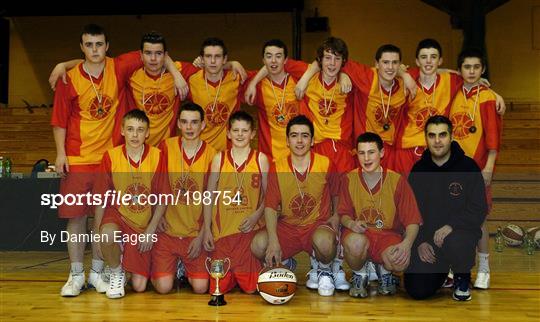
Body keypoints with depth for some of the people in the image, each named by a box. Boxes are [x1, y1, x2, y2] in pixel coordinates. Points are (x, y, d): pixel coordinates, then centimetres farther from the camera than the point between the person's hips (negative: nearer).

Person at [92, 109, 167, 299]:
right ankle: (116, 273, -5)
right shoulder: (111, 156, -10)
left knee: (139, 286, -4)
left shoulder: (157, 156, -10)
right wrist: (97, 233, -8)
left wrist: (151, 230, -10)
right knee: (108, 236, -38)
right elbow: (101, 198, -4)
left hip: (145, 224, 0)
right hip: (118, 214, 0)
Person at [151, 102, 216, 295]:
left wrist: (201, 236, -4)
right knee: (163, 287, -12)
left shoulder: (211, 155, -5)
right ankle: (163, 266, 21)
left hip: (196, 233, 0)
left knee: (200, 287, -10)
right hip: (167, 230, 0)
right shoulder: (166, 147, -3)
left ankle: (186, 268, 22)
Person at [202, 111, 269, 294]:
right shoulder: (219, 159, 5)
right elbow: (210, 196, 7)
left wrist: (257, 215, -12)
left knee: (251, 287, -3)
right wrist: (207, 229, 2)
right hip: (222, 230, 1)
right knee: (218, 287, 2)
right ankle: (232, 278, 33)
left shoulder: (261, 159, 3)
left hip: (249, 230, -1)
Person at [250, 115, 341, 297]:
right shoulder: (277, 169, -4)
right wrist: (274, 242, -22)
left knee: (324, 241, -39)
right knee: (258, 244, -28)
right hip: (287, 227, 2)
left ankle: (324, 270, 0)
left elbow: (336, 194, 15)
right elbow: (270, 207, -9)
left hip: (318, 225, -2)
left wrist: (335, 216, 3)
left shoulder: (326, 165, -6)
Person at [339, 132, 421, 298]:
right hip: (359, 233, 0)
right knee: (355, 242, -38)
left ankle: (384, 271, 9)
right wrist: (351, 223, -19)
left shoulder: (397, 180, -6)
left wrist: (407, 243, -26)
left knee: (400, 262, -33)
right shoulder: (349, 179, -1)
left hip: (388, 234, 0)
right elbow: (344, 214, 6)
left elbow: (412, 220, -6)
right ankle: (359, 276, -1)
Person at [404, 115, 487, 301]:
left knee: (455, 243, -39)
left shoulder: (468, 166, -6)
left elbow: (479, 210, -10)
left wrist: (451, 226, -25)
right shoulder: (418, 170, 5)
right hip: (426, 236, 3)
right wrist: (420, 242, -6)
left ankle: (462, 279, -3)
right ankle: (441, 270, 27)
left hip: (460, 231, -3)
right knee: (417, 291, -10)